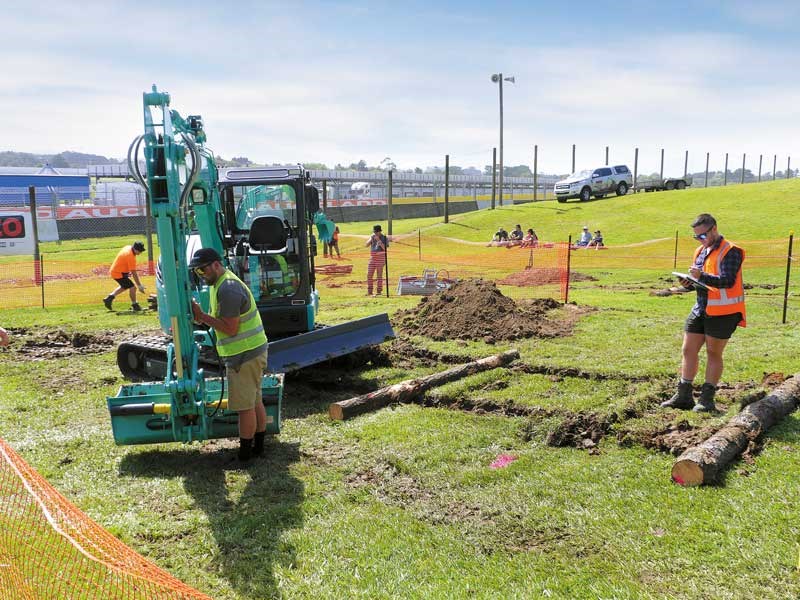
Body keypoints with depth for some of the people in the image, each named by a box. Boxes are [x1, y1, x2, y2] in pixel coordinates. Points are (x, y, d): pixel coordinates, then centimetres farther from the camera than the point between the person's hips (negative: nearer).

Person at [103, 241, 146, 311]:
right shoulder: (131, 257, -27)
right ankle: (134, 305, 4)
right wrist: (139, 286, -20)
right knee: (132, 287, -10)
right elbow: (134, 273, -25)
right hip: (118, 274, -10)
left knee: (124, 286, 28)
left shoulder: (127, 247, -1)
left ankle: (109, 298, 30)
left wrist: (127, 271, 14)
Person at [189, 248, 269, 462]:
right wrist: (203, 317, 1)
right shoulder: (221, 283, 14)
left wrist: (202, 316, -16)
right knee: (255, 402, 17)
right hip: (252, 351, 11)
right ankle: (258, 446, 26)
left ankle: (245, 453, 10)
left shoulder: (227, 288, -20)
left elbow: (230, 328, -22)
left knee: (245, 406, 0)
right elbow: (225, 319, 18)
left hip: (244, 355, -11)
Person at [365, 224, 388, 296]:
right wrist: (371, 239, -12)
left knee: (379, 275, -3)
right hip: (372, 258, 5)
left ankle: (379, 291, 3)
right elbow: (366, 245, 2)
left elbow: (385, 248, -18)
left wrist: (378, 240, -22)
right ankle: (369, 291, 8)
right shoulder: (372, 237, 10)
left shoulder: (384, 238, -5)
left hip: (380, 258, -5)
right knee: (369, 275, 2)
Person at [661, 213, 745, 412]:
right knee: (688, 350, 6)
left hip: (722, 312, -7)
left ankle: (707, 399, 11)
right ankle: (684, 396, 14)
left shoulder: (730, 251, -11)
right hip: (701, 308, 8)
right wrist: (690, 283, -1)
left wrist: (702, 276, -34)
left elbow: (727, 281, -22)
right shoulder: (700, 251, 14)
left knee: (714, 353, 2)